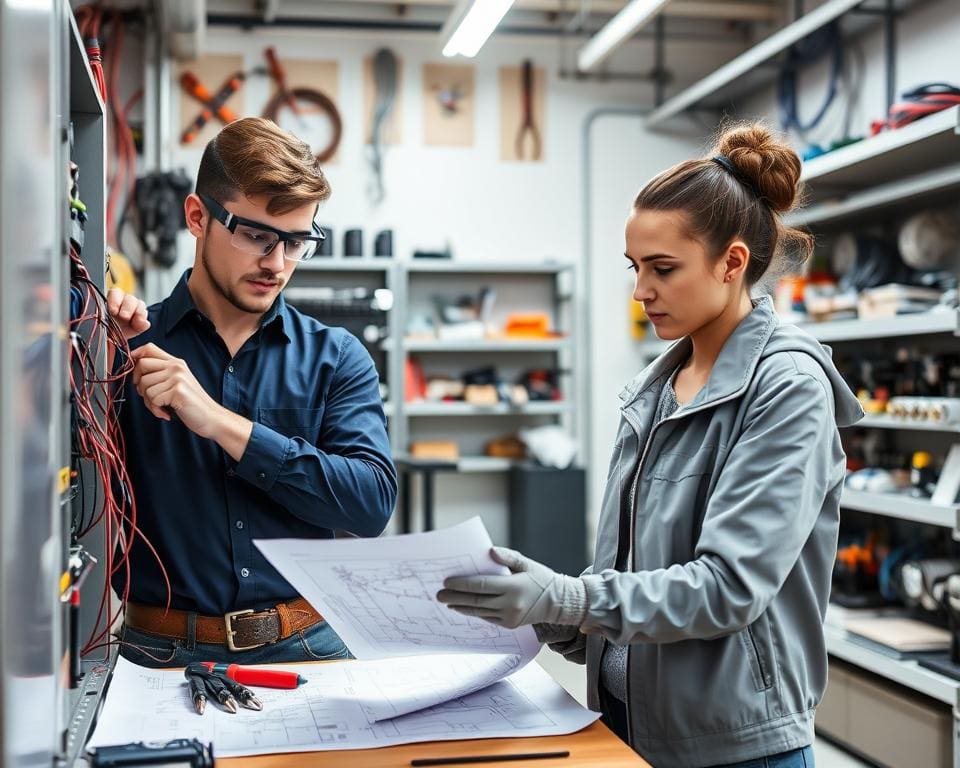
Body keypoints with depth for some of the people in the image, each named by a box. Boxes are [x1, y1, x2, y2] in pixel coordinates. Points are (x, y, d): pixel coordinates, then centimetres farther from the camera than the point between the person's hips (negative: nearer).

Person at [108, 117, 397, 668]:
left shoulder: (336, 358, 7)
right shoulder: (133, 344, 5)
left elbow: (373, 502, -7)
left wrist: (220, 422, -15)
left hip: (307, 647, 0)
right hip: (165, 654, 0)